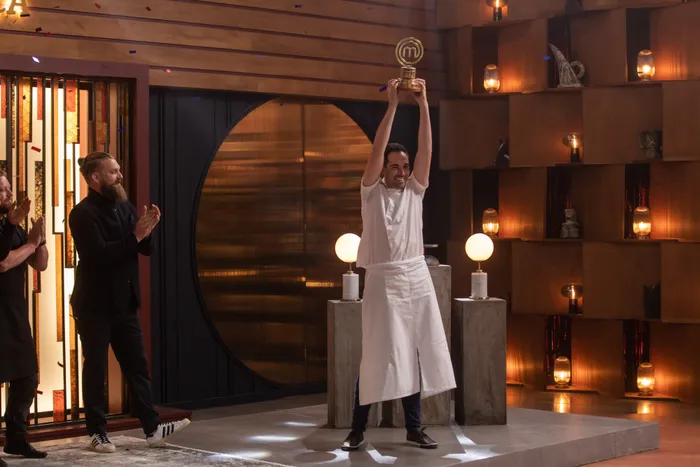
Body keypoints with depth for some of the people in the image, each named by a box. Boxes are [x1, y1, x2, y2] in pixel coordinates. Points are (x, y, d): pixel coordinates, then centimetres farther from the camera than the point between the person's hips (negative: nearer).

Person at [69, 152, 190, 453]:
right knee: (96, 368, 2)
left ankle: (152, 428, 10)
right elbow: (99, 254, -24)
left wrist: (148, 230, -11)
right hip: (95, 305, -7)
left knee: (137, 365, 7)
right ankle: (97, 433, 10)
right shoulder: (83, 213, -13)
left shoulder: (125, 208, 8)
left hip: (124, 303, 7)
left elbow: (145, 249, 10)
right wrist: (135, 236, -23)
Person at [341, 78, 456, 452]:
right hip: (383, 281, -4)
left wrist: (423, 105, -5)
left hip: (416, 279, 4)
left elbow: (426, 151, 1)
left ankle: (413, 427, 13)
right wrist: (392, 105, -13)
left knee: (415, 354, 6)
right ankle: (357, 430, 3)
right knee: (377, 356, -4)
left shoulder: (415, 191, 10)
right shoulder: (371, 193, 0)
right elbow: (377, 150, -11)